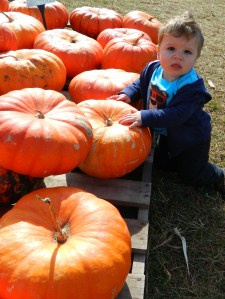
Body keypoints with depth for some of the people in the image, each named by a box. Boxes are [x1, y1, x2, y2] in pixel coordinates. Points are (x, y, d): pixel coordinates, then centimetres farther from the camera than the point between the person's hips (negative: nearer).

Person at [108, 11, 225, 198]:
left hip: (192, 138, -6)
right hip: (167, 133, 6)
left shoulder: (192, 86, -37)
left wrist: (145, 117, -48)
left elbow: (176, 115, -43)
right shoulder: (153, 68, -16)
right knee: (160, 162, 23)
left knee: (191, 175, 12)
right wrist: (127, 94, -15)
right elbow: (141, 84, 4)